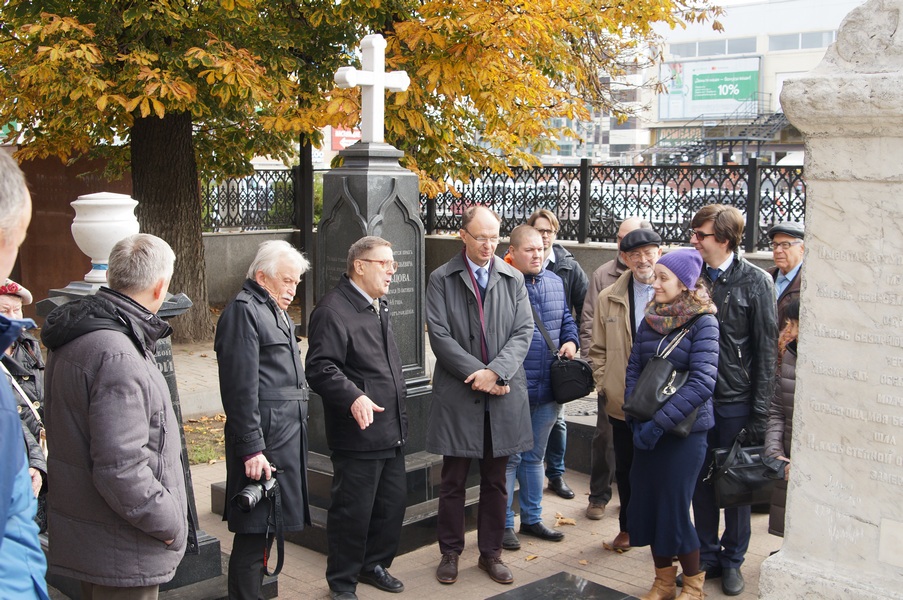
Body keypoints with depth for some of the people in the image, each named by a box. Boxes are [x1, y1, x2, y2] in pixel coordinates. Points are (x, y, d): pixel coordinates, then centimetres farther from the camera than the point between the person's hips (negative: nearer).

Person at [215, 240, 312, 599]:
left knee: (263, 529, 15)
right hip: (264, 440, -10)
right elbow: (241, 388, -18)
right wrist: (251, 448, -20)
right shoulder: (243, 311, -12)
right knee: (254, 533, -5)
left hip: (286, 435, 10)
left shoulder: (275, 312, 20)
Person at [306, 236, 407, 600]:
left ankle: (374, 564, 35)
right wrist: (354, 397, -34)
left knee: (393, 503, 16)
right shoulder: (333, 310, -15)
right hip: (358, 434, -9)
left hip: (391, 432, 9)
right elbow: (320, 367, -23)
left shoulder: (380, 306, 16)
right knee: (352, 511, 2)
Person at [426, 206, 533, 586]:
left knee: (495, 481, 11)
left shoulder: (513, 280, 7)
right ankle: (450, 553, 22)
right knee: (453, 481, 7)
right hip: (457, 395, -2)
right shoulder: (441, 280, -1)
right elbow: (440, 336, -8)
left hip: (504, 395, 2)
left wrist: (496, 371, -15)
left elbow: (523, 332, 0)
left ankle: (491, 553, 24)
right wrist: (478, 375, -14)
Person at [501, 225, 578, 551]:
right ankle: (504, 524, 17)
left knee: (534, 456, 19)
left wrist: (570, 340, 1)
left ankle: (532, 518, 33)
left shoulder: (554, 282, 9)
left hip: (548, 389, 7)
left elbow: (567, 319, 21)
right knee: (509, 458, 4)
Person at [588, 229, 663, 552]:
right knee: (625, 468, 15)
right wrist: (604, 386, 2)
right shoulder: (608, 298, 6)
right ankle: (628, 528, 32)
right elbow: (598, 349, 11)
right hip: (622, 401, 3)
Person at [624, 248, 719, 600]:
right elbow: (633, 369, 6)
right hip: (648, 429, 5)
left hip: (684, 429, -5)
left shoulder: (702, 322, -10)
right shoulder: (650, 320, 6)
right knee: (647, 503, 8)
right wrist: (637, 419, -7)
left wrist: (660, 423, -20)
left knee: (674, 508, -2)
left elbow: (702, 382, -18)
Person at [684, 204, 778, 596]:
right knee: (701, 480, 11)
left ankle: (732, 560, 24)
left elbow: (766, 349, -7)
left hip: (737, 401, -3)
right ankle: (706, 556, 25)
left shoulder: (755, 281, -7)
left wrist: (759, 411, -9)